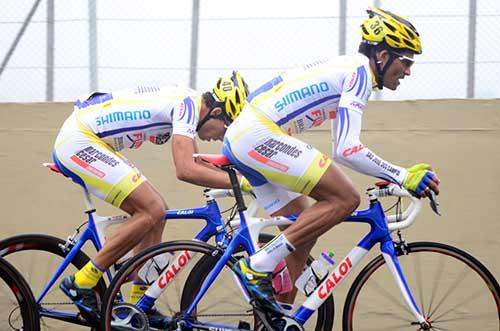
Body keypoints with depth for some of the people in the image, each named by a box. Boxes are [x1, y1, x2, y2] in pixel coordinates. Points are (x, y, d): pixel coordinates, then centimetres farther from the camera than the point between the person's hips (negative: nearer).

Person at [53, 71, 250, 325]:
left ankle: (139, 304, 12)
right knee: (152, 211, -15)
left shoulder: (183, 101, 13)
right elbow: (185, 170, -28)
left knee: (155, 212, 8)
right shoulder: (187, 104, -16)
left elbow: (194, 163, 27)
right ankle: (81, 283, -10)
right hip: (77, 142, -11)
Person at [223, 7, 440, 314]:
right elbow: (346, 149, -18)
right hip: (258, 135, -11)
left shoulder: (346, 70, 22)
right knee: (345, 199, -14)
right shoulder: (359, 71, -8)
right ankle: (257, 267, -14)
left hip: (239, 138, 11)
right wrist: (403, 176, -16)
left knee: (304, 232, 14)